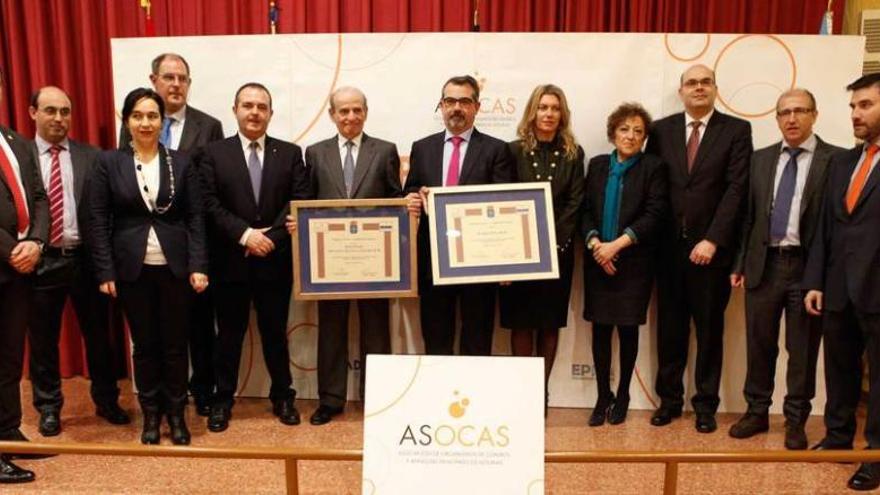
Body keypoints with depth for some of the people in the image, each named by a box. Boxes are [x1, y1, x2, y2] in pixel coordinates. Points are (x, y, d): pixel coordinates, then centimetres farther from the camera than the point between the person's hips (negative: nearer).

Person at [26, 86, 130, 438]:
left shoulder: (89, 156, 3)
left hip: (84, 258, 1)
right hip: (41, 260, 0)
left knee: (98, 334, 12)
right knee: (42, 339, 11)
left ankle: (106, 400, 29)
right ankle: (49, 408, 29)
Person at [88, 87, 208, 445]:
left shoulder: (181, 163, 3)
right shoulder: (109, 163, 1)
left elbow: (195, 218, 1)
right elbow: (98, 221, 0)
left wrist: (198, 265, -7)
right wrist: (105, 271, -6)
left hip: (175, 267, 0)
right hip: (132, 268, 0)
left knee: (175, 344, 7)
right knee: (144, 344, 10)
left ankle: (176, 414, 23)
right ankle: (151, 414, 26)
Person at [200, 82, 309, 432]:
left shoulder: (290, 153, 5)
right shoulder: (214, 153, 3)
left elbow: (300, 204, -3)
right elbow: (210, 205, -6)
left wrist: (270, 237, -14)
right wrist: (245, 234, -17)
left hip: (276, 261, 1)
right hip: (230, 262, 0)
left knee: (275, 333, 12)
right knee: (229, 335, 10)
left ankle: (283, 397, 27)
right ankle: (222, 400, 24)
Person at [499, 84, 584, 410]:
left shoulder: (573, 154, 7)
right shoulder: (515, 151, 4)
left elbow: (575, 202, 1)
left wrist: (555, 242, -11)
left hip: (558, 249, 1)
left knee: (550, 322, 6)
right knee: (520, 321, 2)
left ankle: (542, 390, 14)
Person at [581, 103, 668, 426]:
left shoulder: (654, 167, 0)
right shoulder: (597, 165, 11)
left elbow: (654, 215, -9)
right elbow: (585, 211, 6)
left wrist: (617, 244, -16)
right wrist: (595, 243, -11)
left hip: (634, 262, -2)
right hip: (598, 261, 3)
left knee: (628, 329, 5)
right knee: (600, 329, 4)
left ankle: (622, 395, 21)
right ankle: (602, 397, 16)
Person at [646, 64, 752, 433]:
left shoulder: (736, 130, 1)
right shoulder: (661, 130, 7)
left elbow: (736, 188, -6)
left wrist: (712, 240, -14)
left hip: (711, 247, -1)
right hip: (669, 247, 2)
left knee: (710, 329, 8)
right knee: (670, 327, 9)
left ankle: (706, 404, 21)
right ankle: (669, 399, 23)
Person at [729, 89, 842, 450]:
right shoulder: (761, 159, 10)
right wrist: (740, 262, 8)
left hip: (808, 266, -3)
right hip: (764, 264, 4)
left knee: (803, 348, 7)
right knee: (759, 343, 11)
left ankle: (796, 420, 22)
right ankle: (757, 411, 26)